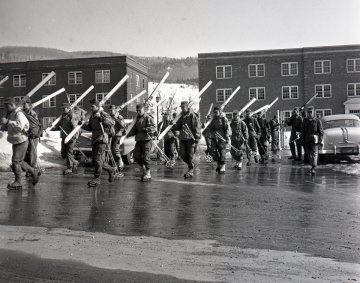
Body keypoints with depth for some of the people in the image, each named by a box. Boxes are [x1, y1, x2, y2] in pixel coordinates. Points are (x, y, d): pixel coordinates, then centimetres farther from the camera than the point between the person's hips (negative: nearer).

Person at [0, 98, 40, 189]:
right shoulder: (10, 114, 12)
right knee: (19, 162, 16)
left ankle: (17, 183, 1)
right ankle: (34, 172, 30)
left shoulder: (19, 114, -18)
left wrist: (7, 122, -36)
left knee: (16, 161, -7)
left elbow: (20, 125, -38)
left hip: (21, 141, -10)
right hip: (15, 142, 10)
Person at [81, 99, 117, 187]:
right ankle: (111, 170, 30)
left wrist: (101, 118, -33)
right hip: (94, 140, 8)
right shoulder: (92, 116, 16)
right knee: (95, 159, 12)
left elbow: (112, 122, -23)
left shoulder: (103, 114, -8)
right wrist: (82, 125, 10)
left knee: (98, 159, -11)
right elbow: (90, 128, 25)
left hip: (102, 139, -8)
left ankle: (96, 179, -3)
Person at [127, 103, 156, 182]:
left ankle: (148, 174, 3)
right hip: (139, 140, 7)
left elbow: (154, 127, -16)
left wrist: (146, 129, -28)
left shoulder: (148, 118, -5)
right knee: (136, 156, 1)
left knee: (146, 157, -8)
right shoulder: (138, 119, 17)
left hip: (147, 140, -7)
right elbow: (135, 129, 24)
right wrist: (129, 134, 10)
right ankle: (144, 168, 24)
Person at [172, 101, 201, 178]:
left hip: (191, 138, -6)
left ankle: (191, 171, 5)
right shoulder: (182, 117, 15)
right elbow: (178, 127, 20)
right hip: (182, 138, 6)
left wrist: (197, 138, -16)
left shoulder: (193, 116, -6)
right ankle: (190, 165, 27)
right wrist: (174, 126, -3)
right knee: (182, 154, 2)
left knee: (190, 155, -5)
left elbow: (197, 127, -9)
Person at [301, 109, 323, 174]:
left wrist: (320, 140, -8)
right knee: (309, 154, 7)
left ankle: (314, 168, -16)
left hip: (314, 139, -4)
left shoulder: (317, 120, -1)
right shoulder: (305, 120, 10)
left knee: (314, 153, -12)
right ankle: (312, 166, 19)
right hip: (307, 139, 4)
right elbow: (303, 131, 14)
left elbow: (321, 131, 0)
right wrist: (303, 139, 9)